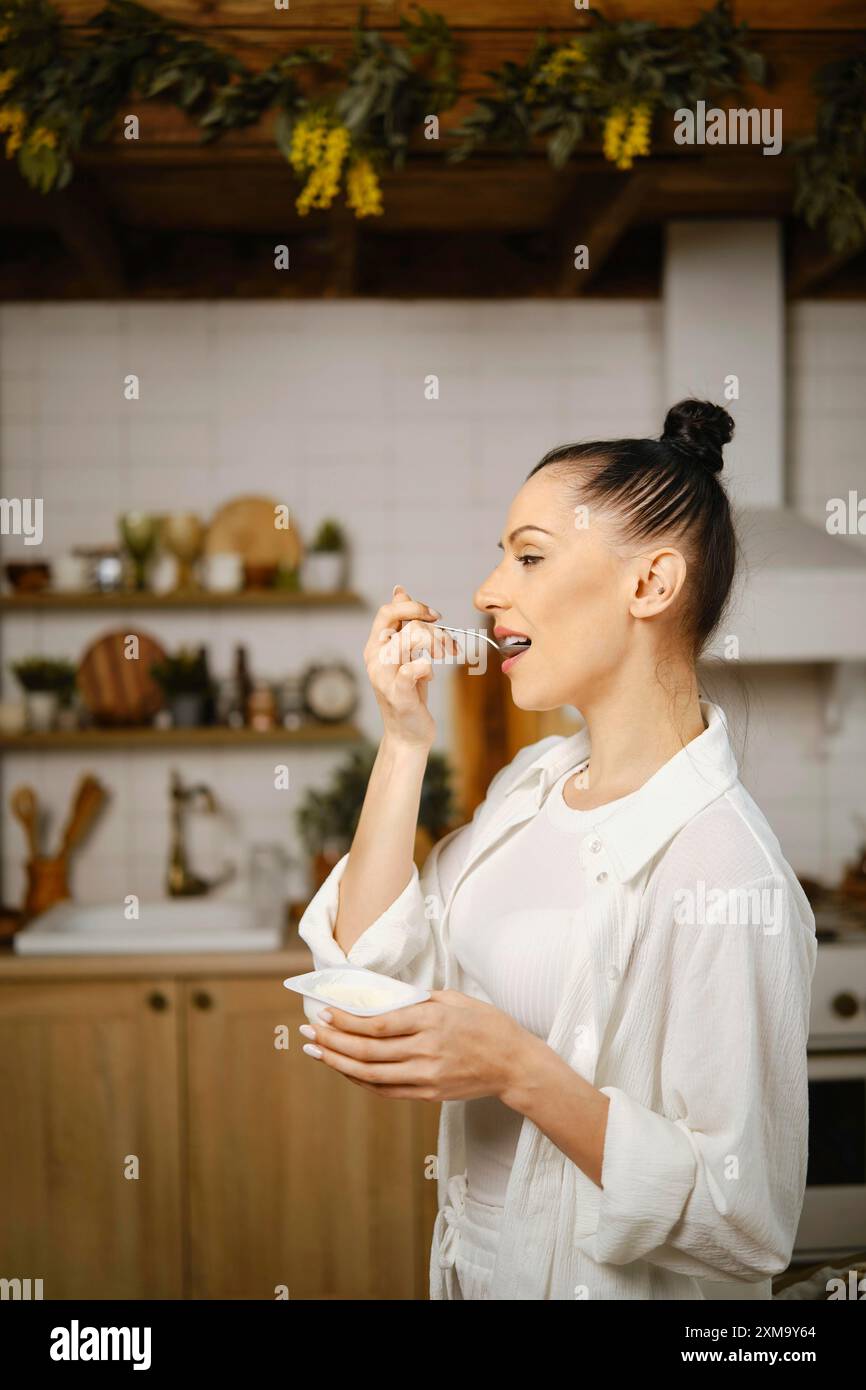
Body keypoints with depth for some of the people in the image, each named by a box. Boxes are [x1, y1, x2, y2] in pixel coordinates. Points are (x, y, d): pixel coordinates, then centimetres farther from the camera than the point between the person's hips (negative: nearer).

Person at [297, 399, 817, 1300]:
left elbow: (747, 1225, -25)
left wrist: (519, 1071, -30)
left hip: (610, 1283, -7)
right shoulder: (534, 778, -1)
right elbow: (368, 972, -4)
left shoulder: (726, 872, -26)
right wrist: (404, 740, -9)